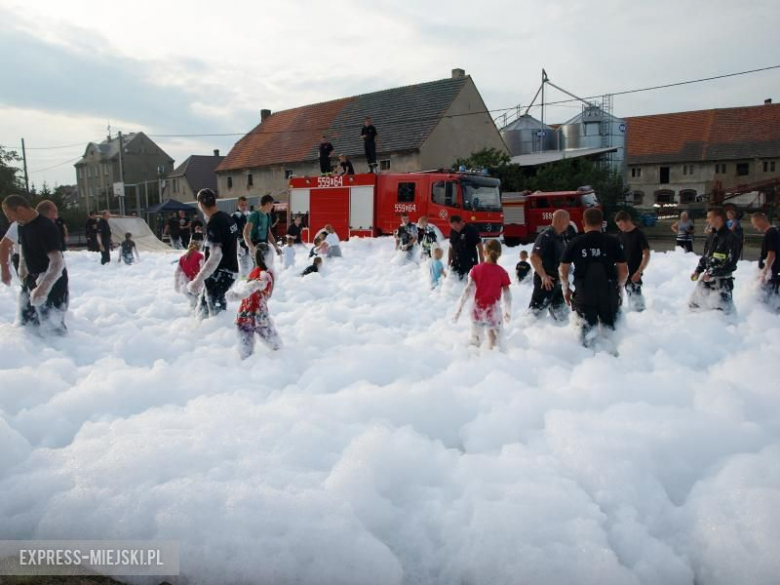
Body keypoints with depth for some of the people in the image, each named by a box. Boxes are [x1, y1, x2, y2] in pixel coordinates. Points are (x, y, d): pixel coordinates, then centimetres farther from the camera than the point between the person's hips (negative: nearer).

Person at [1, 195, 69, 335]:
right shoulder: (22, 225, 4)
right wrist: (23, 274, 12)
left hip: (52, 283, -9)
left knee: (52, 327, -8)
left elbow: (58, 262, -33)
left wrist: (42, 289, -40)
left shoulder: (46, 227, -24)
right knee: (26, 322, 19)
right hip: (33, 280, 9)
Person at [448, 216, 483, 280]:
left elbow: (479, 246, -8)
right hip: (456, 265, 5)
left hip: (470, 264, -5)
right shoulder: (452, 232, 3)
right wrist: (449, 263, 11)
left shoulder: (471, 230, -12)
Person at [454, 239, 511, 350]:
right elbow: (507, 295, -3)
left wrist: (459, 309, -6)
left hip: (477, 310, 2)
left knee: (475, 343, 18)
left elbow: (468, 290, -10)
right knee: (494, 345, 6)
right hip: (493, 311, -2)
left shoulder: (476, 269, -4)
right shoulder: (502, 272, -5)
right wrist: (507, 312, 12)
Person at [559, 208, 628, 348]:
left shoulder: (574, 243, -5)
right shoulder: (613, 242, -5)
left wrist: (566, 289, 15)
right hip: (609, 293, 0)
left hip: (583, 293, 0)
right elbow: (624, 271, -1)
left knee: (587, 326, 12)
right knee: (610, 326, 18)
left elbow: (563, 270, 0)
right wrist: (620, 287, 17)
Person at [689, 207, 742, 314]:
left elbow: (730, 263, -21)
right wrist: (698, 270, 9)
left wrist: (712, 273, -21)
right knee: (693, 305, 18)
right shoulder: (711, 236, 9)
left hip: (722, 281, -8)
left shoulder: (732, 238, -17)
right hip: (706, 278, 8)